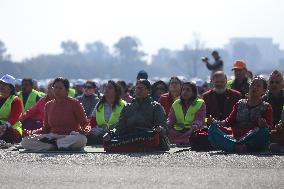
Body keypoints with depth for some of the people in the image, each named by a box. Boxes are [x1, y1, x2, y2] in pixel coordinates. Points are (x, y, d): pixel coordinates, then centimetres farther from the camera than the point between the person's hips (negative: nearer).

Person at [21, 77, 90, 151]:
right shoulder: (48, 105, 13)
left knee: (81, 139, -41)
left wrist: (85, 130, -24)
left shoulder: (74, 103, 1)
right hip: (52, 136, 3)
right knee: (25, 141, -19)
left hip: (69, 137, -3)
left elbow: (85, 124, 0)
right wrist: (33, 132, -2)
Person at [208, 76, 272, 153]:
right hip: (235, 136, 3)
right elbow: (229, 122, 18)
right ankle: (236, 146, -43)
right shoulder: (240, 104, 25)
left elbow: (268, 126, 1)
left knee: (263, 131, -36)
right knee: (212, 128, -21)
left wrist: (263, 124, -23)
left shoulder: (266, 107, 15)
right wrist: (215, 122, -1)